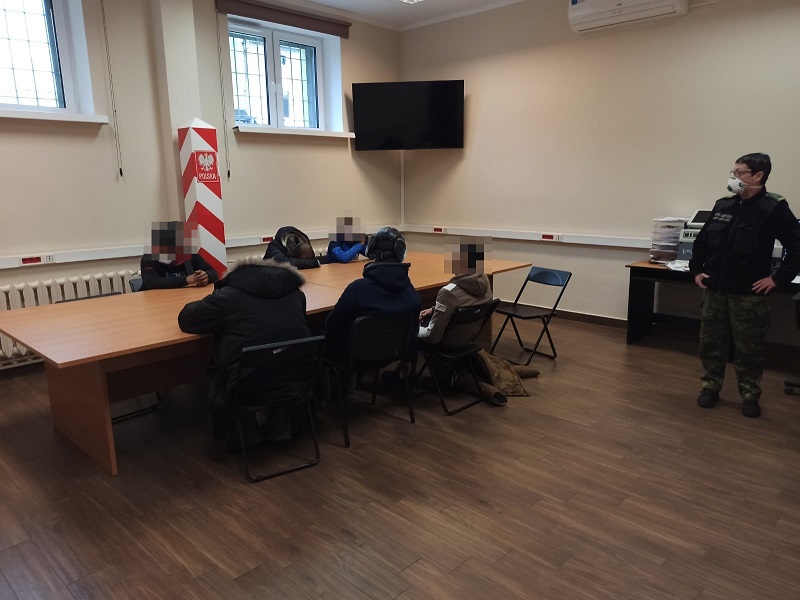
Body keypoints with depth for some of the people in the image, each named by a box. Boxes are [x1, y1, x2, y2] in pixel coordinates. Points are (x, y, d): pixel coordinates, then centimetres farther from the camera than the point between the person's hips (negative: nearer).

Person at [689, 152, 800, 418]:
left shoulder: (774, 208, -9)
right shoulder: (723, 206, 6)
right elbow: (702, 241, 16)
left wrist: (778, 278, -12)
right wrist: (696, 270, 8)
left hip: (748, 295, -4)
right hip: (714, 291, 4)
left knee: (748, 348, 6)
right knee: (711, 342, 11)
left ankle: (750, 395, 23)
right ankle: (711, 386, 26)